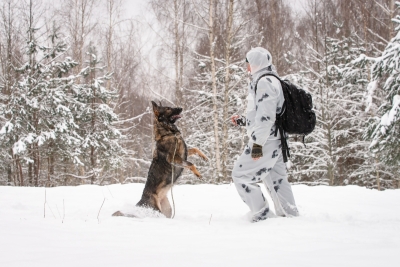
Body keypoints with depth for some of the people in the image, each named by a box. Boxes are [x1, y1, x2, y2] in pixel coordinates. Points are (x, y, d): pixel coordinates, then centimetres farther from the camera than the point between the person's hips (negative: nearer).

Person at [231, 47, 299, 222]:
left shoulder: (265, 81, -14)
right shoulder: (272, 81, 19)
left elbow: (266, 116, -22)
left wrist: (257, 143, -23)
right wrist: (242, 121, 23)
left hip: (265, 142, -10)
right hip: (274, 142, 10)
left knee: (241, 175, -4)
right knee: (276, 180, 13)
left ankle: (262, 215, -4)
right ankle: (290, 215, 16)